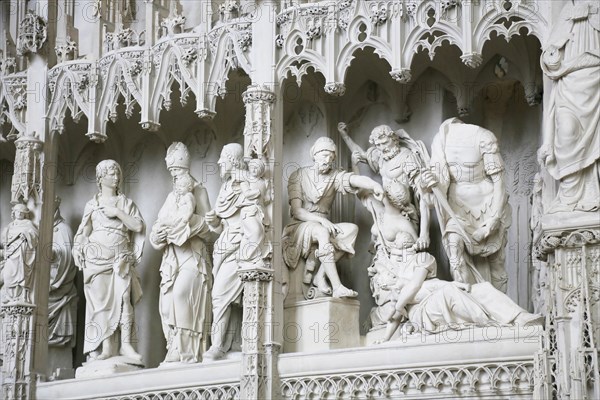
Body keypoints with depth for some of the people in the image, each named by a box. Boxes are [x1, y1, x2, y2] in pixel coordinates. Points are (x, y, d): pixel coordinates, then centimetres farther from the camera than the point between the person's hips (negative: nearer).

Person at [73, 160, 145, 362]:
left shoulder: (126, 203, 13)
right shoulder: (92, 204, 13)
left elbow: (138, 226, 2)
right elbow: (83, 233, 12)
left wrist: (118, 213, -5)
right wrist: (80, 255, -3)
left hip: (120, 259, 0)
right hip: (97, 257, 0)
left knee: (123, 298, -12)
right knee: (101, 299, -6)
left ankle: (126, 344, -13)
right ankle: (107, 345, -8)